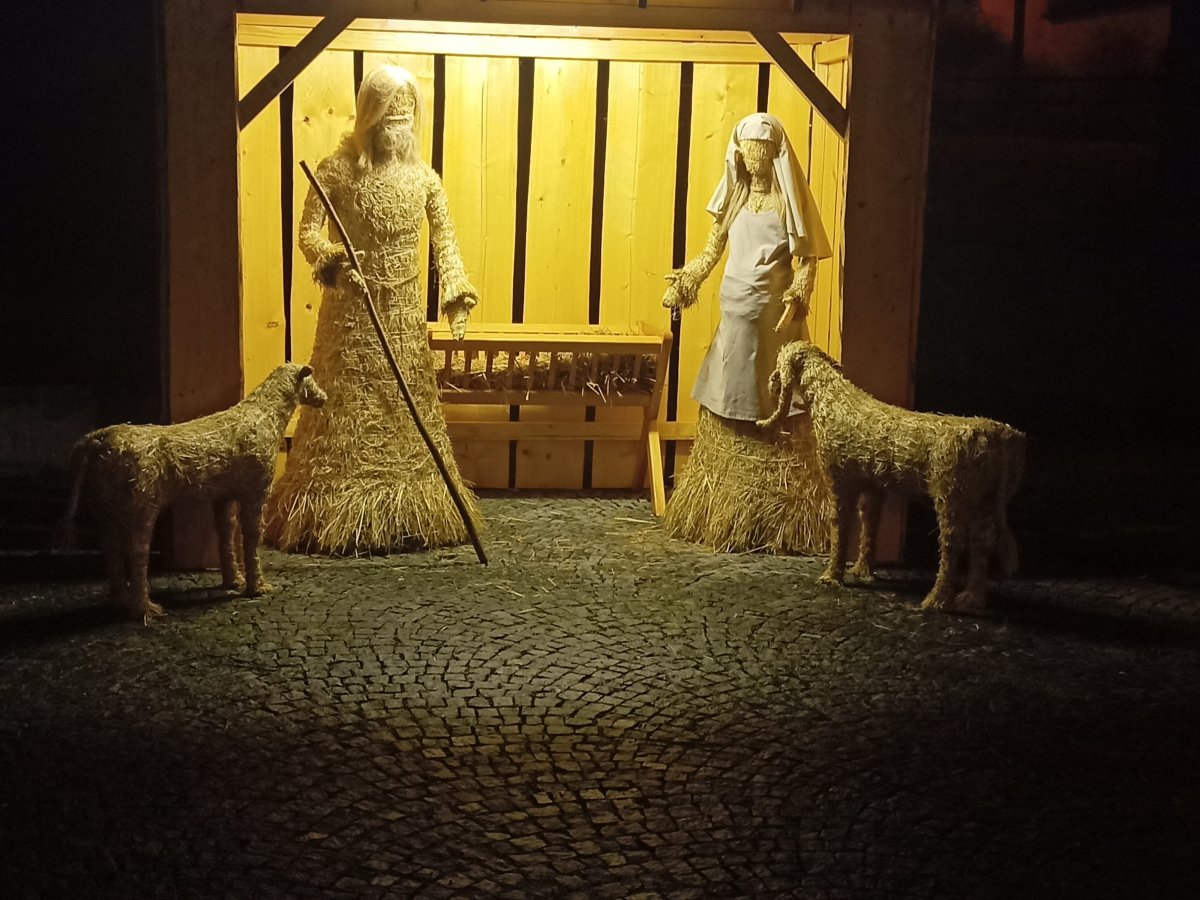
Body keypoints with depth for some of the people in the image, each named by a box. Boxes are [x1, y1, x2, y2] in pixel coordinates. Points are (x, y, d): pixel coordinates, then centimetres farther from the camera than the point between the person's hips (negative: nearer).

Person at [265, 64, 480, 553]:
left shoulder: (424, 177, 4)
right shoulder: (337, 170, -5)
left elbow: (444, 240, 1)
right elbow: (308, 231, -8)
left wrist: (457, 295, -13)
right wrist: (332, 259, -29)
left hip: (404, 312, 3)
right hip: (351, 310, -3)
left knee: (407, 412, 8)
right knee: (346, 411, 0)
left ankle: (409, 514, 19)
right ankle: (338, 516, 10)